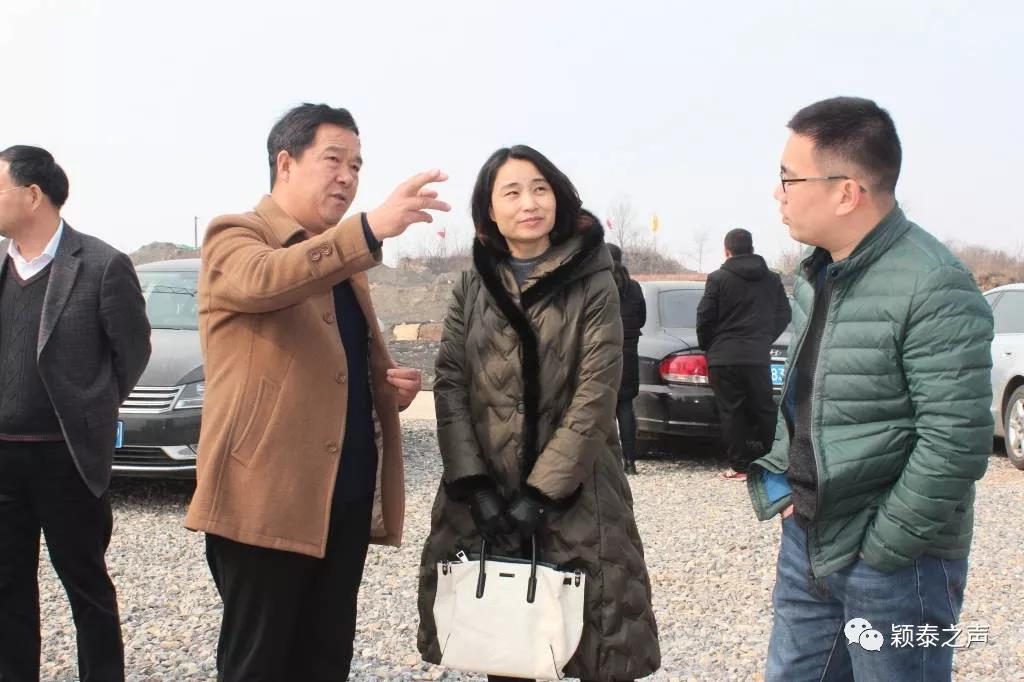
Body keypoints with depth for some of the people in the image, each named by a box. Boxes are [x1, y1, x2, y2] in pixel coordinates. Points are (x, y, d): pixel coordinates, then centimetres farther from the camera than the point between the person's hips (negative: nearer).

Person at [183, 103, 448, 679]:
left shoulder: (342, 258, 19)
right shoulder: (236, 238, -5)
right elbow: (265, 279, -29)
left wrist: (392, 384, 6)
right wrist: (372, 228, -42)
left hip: (348, 496, 7)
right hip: (267, 495, -7)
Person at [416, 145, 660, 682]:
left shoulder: (593, 285, -3)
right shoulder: (471, 287, 7)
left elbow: (595, 396, -9)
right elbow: (450, 386, 1)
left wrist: (542, 493, -15)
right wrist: (475, 486, -11)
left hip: (575, 495, -3)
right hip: (485, 492, 3)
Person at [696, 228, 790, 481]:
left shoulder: (718, 279, -6)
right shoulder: (772, 280, 8)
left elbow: (705, 317, -8)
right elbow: (784, 316, 12)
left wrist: (707, 346, 8)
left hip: (724, 356, -3)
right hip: (758, 356, 3)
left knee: (732, 412, 1)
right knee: (765, 411, 11)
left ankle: (740, 466, 0)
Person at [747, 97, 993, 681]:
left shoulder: (934, 288, -20)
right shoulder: (816, 273, 8)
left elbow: (956, 443, -23)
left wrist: (882, 546, -18)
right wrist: (773, 479, 7)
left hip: (895, 564, -8)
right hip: (806, 539, 8)